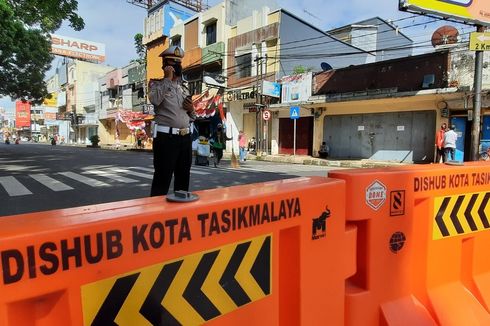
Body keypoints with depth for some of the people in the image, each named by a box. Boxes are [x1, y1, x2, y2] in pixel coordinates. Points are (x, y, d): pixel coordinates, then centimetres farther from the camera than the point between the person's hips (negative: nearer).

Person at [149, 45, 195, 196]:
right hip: (166, 137, -6)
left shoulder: (184, 87, 19)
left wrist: (191, 109, 1)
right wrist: (168, 78, -12)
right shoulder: (157, 83, 4)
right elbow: (155, 100, -21)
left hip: (185, 137, 6)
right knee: (162, 179, -3)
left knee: (183, 179, 13)